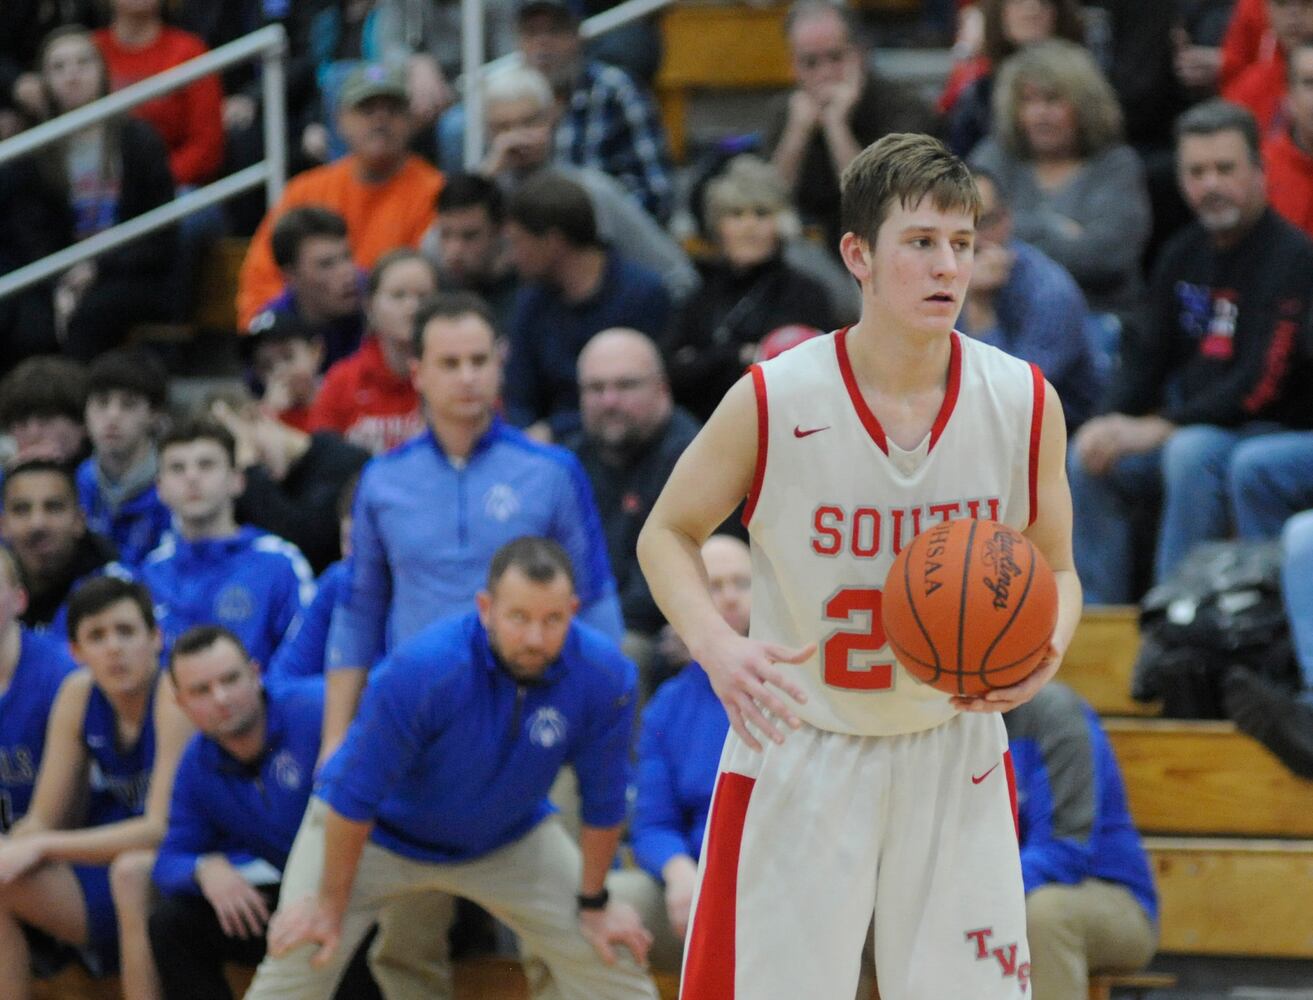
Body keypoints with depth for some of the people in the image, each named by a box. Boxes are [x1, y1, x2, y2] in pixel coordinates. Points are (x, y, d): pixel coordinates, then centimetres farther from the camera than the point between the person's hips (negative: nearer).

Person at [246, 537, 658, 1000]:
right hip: (382, 833, -3)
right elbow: (355, 795, -25)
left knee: (607, 959, -3)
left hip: (508, 838, 3)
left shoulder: (605, 675, -28)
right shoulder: (418, 670, -37)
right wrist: (330, 904, -16)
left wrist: (594, 904, -1)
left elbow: (603, 800, -11)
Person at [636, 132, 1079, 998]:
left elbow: (1055, 571, 6)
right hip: (800, 753, -2)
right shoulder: (774, 400, -15)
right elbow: (667, 535, -2)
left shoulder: (1024, 404, -8)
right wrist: (718, 648, -21)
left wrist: (1047, 650, -18)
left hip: (954, 754, 2)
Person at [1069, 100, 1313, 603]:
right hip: (1192, 426, 8)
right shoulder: (1184, 253, 10)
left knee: (1192, 453, -35)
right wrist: (1116, 422, -8)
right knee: (1086, 462, -6)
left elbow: (1262, 385, -23)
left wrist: (1158, 429, -24)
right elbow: (1149, 354, 13)